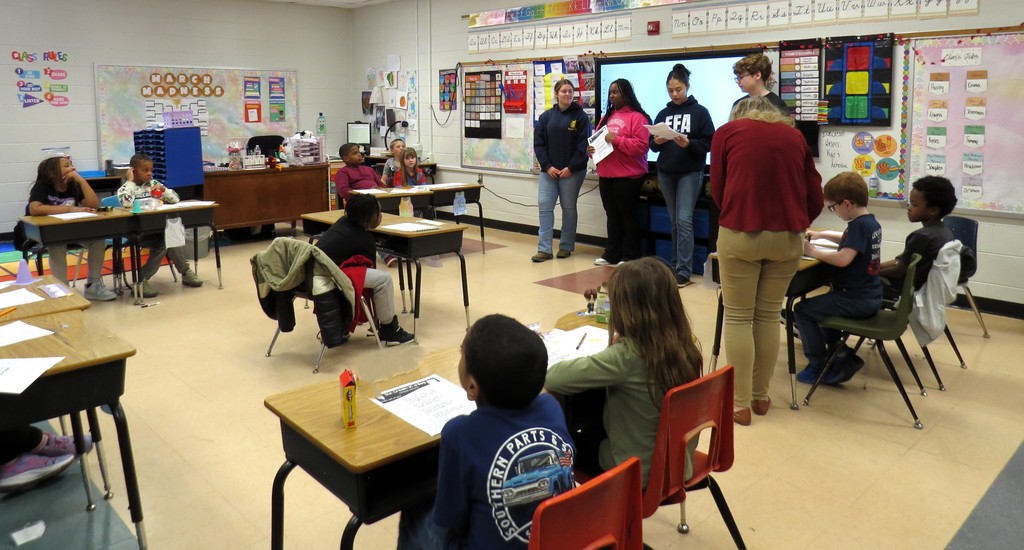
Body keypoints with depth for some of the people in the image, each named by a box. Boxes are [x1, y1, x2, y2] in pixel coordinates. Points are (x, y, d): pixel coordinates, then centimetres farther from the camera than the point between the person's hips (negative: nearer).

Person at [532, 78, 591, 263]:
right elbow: (539, 144, 4)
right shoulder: (546, 116, 7)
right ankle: (544, 249, -1)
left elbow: (583, 145, -6)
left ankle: (566, 246, 17)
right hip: (548, 170, 3)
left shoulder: (581, 116, -1)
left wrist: (571, 168, -13)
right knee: (544, 206, -3)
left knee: (569, 208, 6)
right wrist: (547, 166, -8)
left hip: (572, 171, -2)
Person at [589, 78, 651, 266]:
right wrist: (591, 148, 2)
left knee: (627, 216, 0)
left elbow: (641, 145, -17)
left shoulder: (637, 117, -7)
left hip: (628, 176, -7)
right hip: (606, 175, 7)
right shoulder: (606, 117, 18)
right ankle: (612, 254, 20)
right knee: (612, 215, 12)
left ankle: (630, 257, 8)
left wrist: (617, 140, -21)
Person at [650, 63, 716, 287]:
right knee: (674, 221, 10)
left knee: (684, 220, -11)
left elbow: (709, 143, -5)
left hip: (690, 173, -4)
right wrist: (657, 141, -13)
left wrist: (689, 143, -22)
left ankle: (684, 271, -9)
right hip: (666, 173, 4)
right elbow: (652, 145, 9)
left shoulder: (700, 112, -1)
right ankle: (675, 265, 19)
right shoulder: (663, 114, 10)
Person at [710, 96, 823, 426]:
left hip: (740, 234, -3)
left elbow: (717, 189, 11)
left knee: (738, 318, 6)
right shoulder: (794, 135, 18)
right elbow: (816, 197, 14)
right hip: (788, 237, 3)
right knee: (769, 315, 14)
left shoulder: (727, 131, 12)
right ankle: (761, 396, 24)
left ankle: (740, 403, 9)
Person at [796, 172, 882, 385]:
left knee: (803, 309, -4)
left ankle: (819, 365, 5)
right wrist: (822, 235, 22)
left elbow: (843, 259, -33)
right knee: (821, 303, 28)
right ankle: (841, 355, 25)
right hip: (870, 296, 10)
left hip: (856, 300, -10)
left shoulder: (859, 225, -21)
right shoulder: (871, 222, 9)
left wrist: (812, 251, -21)